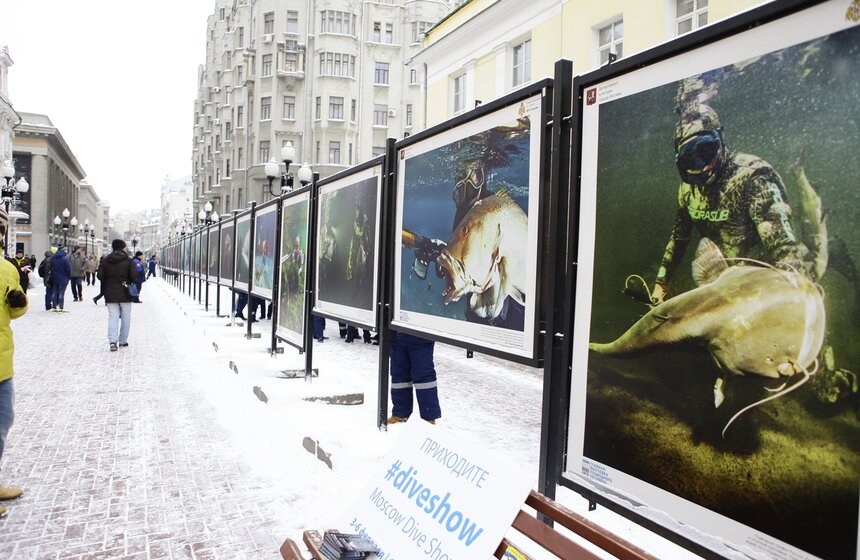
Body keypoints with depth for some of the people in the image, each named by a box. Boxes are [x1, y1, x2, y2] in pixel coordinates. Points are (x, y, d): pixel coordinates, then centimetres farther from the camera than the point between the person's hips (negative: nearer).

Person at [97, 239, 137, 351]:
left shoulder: (105, 261, 2)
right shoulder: (129, 261, -6)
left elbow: (100, 276, -3)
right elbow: (134, 276, -15)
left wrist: (108, 281, 14)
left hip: (110, 294, 2)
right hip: (125, 294, -2)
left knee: (112, 317, 4)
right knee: (125, 318, 10)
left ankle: (112, 341, -13)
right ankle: (122, 341, 14)